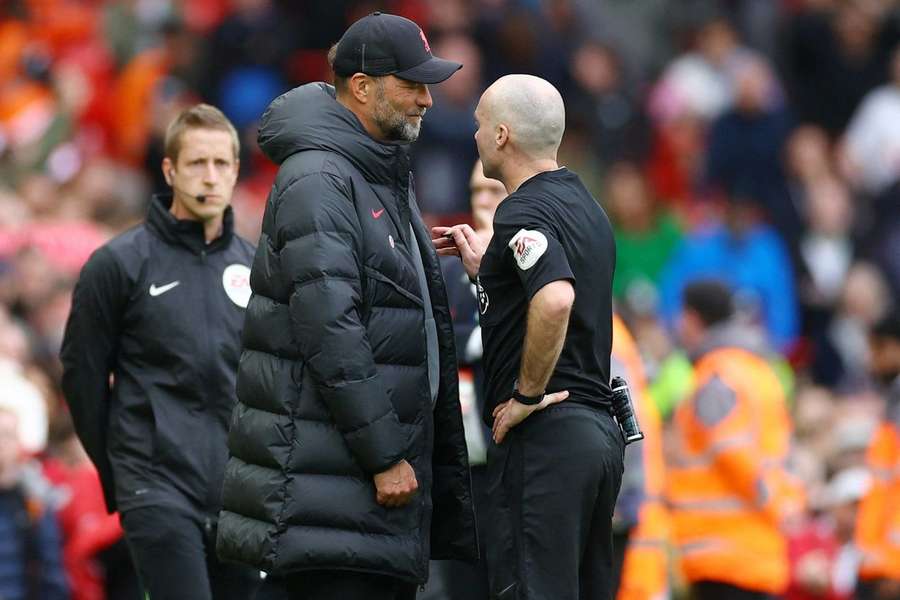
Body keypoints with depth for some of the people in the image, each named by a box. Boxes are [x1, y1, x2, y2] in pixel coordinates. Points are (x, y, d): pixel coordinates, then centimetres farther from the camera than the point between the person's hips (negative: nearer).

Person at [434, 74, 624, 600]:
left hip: (543, 433, -10)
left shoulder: (525, 212, -12)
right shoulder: (586, 206, 18)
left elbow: (555, 301, -31)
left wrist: (526, 396, -20)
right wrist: (483, 267, 23)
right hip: (600, 430, 10)